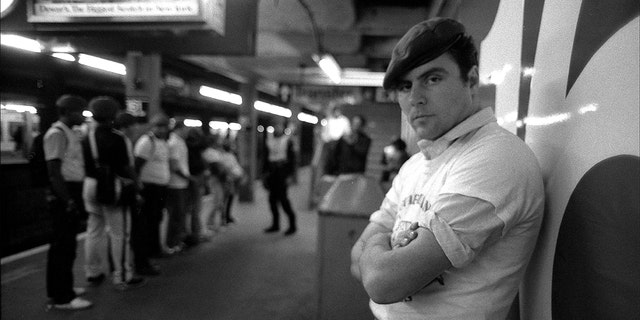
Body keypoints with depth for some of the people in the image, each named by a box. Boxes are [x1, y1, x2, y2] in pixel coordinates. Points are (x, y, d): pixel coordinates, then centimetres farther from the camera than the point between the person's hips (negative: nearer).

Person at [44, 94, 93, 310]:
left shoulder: (70, 133, 14)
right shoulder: (57, 133, -14)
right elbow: (54, 172, -19)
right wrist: (68, 200, -21)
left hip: (73, 193, 10)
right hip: (63, 196, -10)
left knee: (66, 244, 17)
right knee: (62, 245, -3)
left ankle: (61, 289, 30)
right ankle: (61, 297, 6)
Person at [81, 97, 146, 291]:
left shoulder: (87, 137, 5)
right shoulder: (117, 138, -15)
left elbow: (84, 165, 9)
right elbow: (126, 167, -16)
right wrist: (135, 187, -5)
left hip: (90, 185, 7)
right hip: (113, 187, -7)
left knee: (94, 230, 16)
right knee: (119, 233, 1)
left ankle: (93, 273, 28)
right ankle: (123, 277, 8)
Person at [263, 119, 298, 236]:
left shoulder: (287, 141, -3)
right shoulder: (269, 139, 10)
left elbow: (292, 159, -4)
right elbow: (266, 157, 16)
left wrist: (290, 175, -9)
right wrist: (265, 173, 13)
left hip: (283, 171, -5)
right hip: (272, 172, 5)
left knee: (282, 197, -9)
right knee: (272, 198, 6)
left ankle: (292, 225, 3)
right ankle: (275, 224, 18)